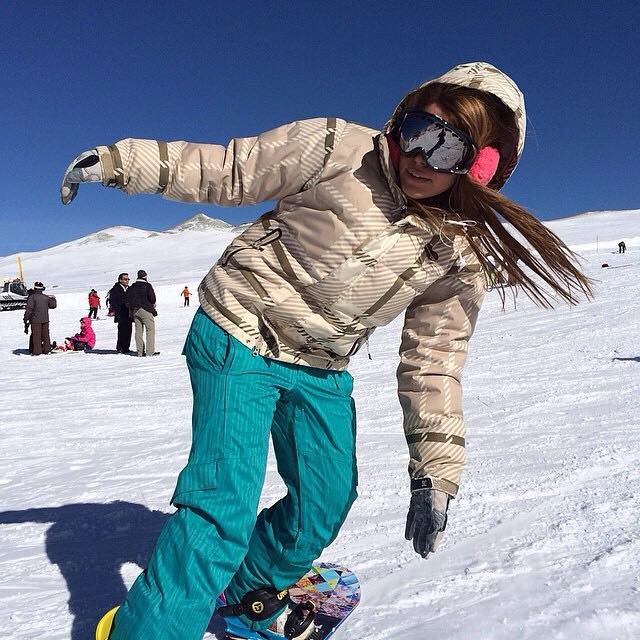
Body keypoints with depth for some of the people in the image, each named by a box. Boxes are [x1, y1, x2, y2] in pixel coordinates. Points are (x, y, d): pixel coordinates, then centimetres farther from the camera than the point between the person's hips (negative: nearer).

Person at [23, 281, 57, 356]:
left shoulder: (32, 297, -10)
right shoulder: (46, 297, 6)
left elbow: (29, 309, -15)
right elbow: (53, 305, 18)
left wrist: (25, 319, -9)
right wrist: (54, 299, 38)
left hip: (36, 320, -5)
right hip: (45, 319, 5)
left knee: (36, 336, 0)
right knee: (45, 335, 13)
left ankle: (37, 351, -1)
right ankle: (47, 349, 16)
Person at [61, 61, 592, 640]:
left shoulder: (461, 255, -7)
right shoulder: (338, 150, -19)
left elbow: (433, 362, -2)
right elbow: (226, 170, -10)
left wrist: (435, 473, -4)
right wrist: (119, 161, -10)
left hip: (323, 371, 5)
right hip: (240, 337, -5)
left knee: (328, 502, 12)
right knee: (224, 503, -14)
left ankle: (249, 590, 40)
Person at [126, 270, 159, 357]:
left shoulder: (131, 287, 12)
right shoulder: (147, 286, -5)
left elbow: (127, 300, 10)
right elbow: (152, 298, -11)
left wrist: (131, 308, 18)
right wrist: (153, 305, 8)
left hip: (134, 311, 6)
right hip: (145, 310, -6)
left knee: (138, 330, 8)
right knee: (150, 329, -3)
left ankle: (140, 351, 7)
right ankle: (150, 351, -9)